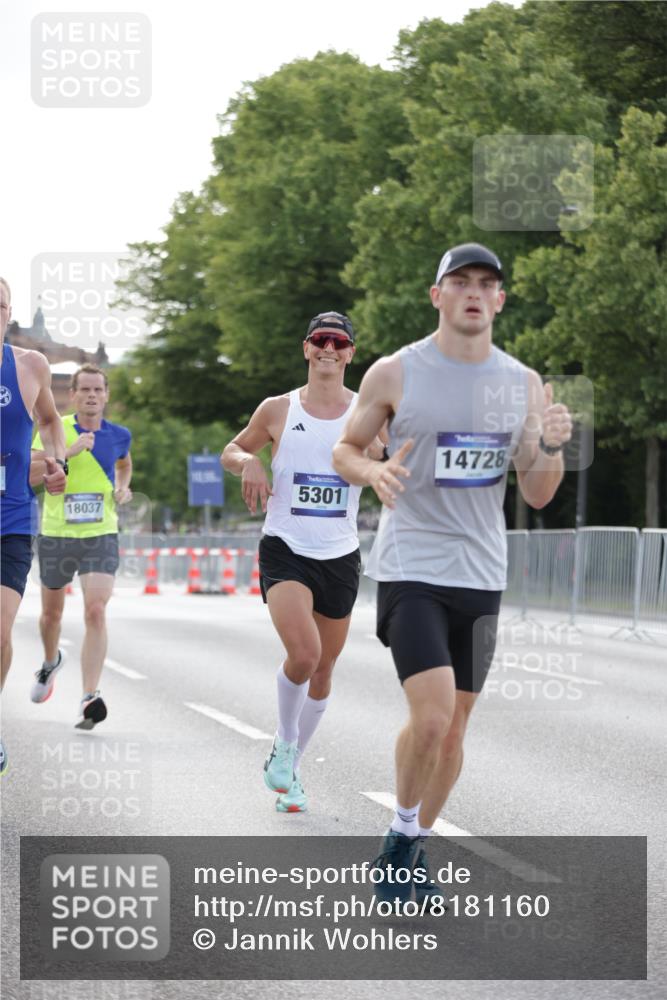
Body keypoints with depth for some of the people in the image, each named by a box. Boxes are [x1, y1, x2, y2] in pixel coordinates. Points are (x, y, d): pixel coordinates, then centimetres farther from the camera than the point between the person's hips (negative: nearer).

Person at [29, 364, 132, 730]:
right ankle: (51, 662, 50)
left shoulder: (118, 435, 3)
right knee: (52, 612, 17)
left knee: (96, 611, -18)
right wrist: (68, 451, -27)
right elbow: (29, 473, -19)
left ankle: (89, 698, -22)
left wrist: (123, 488, 7)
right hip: (56, 535, 0)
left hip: (101, 536, 0)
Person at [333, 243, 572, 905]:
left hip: (480, 576, 4)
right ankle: (401, 836, 5)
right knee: (432, 716, -18)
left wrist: (551, 446, -12)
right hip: (410, 569, -4)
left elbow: (536, 496, 8)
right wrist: (374, 471, -15)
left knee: (453, 727, 7)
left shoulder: (523, 384, 7)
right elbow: (345, 450, 7)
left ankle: (410, 851, 25)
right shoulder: (395, 374, -4)